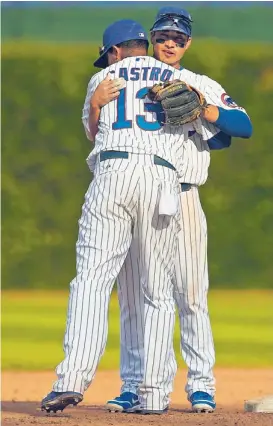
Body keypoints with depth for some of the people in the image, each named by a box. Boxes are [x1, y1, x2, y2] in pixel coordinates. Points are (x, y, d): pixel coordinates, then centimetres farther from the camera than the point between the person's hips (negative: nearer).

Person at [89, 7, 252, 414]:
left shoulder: (203, 87, 11)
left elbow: (244, 126, -3)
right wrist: (96, 104, -14)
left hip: (181, 200, -1)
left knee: (191, 295, -6)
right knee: (134, 296, -1)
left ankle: (202, 385, -1)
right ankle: (138, 386, 2)